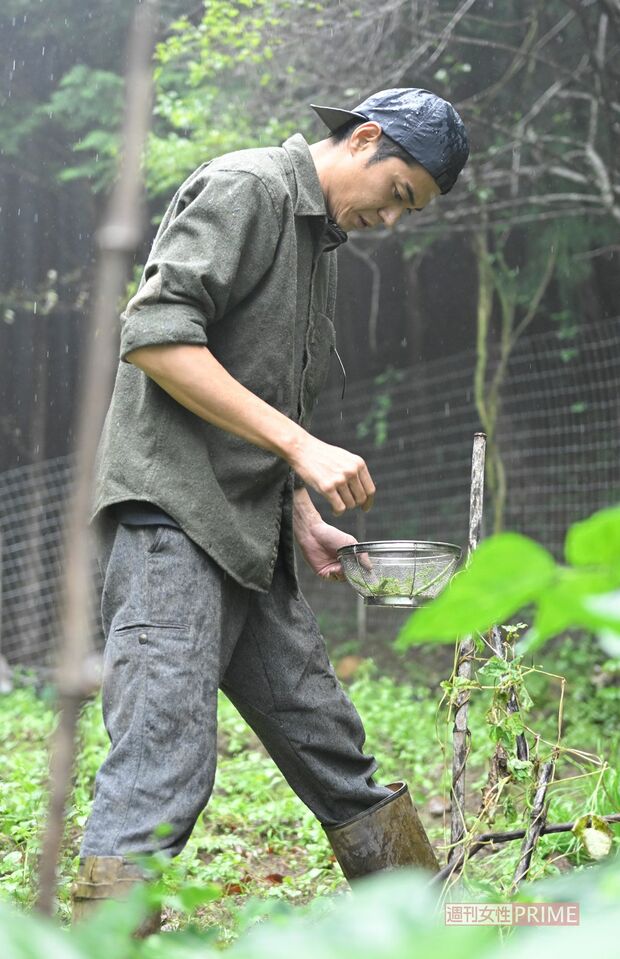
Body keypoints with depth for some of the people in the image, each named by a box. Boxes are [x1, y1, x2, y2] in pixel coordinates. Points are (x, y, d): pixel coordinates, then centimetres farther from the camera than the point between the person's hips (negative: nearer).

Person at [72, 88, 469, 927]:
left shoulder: (320, 236, 22)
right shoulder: (245, 188, -7)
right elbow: (154, 335, -19)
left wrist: (302, 517, 13)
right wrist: (300, 445, -20)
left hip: (249, 541, 9)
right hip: (172, 518, -9)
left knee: (330, 744, 14)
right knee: (163, 762, -15)